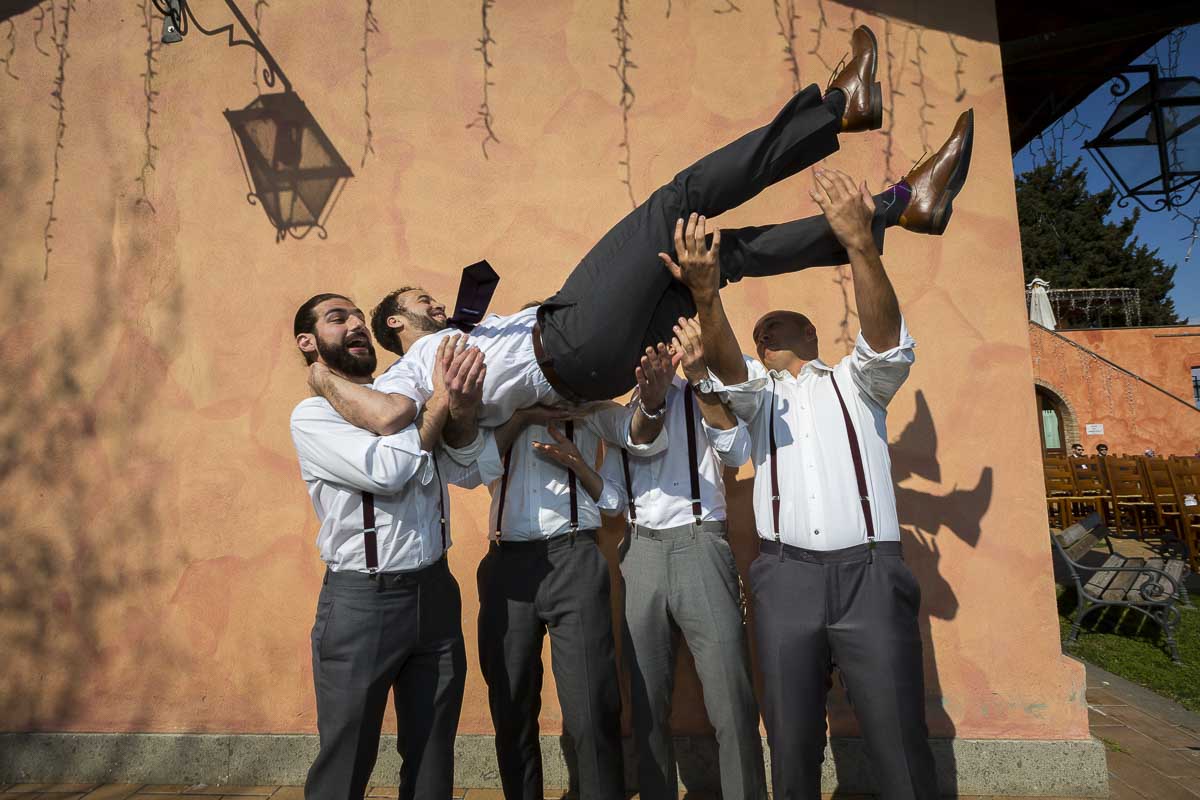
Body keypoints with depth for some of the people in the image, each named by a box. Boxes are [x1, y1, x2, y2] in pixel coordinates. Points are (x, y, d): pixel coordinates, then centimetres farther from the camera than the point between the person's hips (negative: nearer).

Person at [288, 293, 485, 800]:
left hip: (435, 593, 5)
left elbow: (465, 471, -2)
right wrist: (440, 401, -15)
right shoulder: (312, 415, -4)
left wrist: (463, 409, -20)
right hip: (362, 601, -4)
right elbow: (386, 471, -20)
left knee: (432, 759, 16)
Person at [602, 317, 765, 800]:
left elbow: (736, 453, -11)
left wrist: (700, 375, -20)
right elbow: (612, 496, 11)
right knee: (647, 702, 7)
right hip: (640, 553, 3)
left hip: (700, 546, -3)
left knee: (733, 704, -6)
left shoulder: (701, 395, 7)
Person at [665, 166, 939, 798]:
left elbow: (886, 338, -7)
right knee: (792, 746, 4)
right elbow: (726, 368, -6)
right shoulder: (758, 392, 17)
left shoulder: (855, 382, 14)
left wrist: (859, 242, -24)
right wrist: (706, 295, -26)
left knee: (900, 745, -1)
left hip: (871, 573, -1)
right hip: (786, 576, 1)